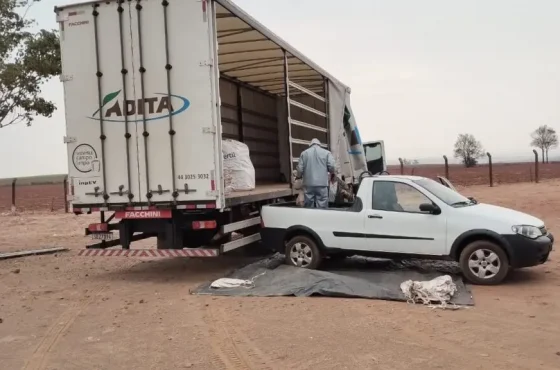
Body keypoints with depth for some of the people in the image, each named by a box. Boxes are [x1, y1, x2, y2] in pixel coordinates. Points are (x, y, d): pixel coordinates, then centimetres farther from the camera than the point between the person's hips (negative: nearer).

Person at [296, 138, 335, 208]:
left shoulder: (304, 153, 10)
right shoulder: (326, 152, 6)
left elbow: (300, 169, 4)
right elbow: (331, 166, -4)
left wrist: (299, 176, 25)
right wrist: (332, 173, 18)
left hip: (309, 184, 2)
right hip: (322, 184, -1)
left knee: (308, 208, 7)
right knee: (322, 208, 0)